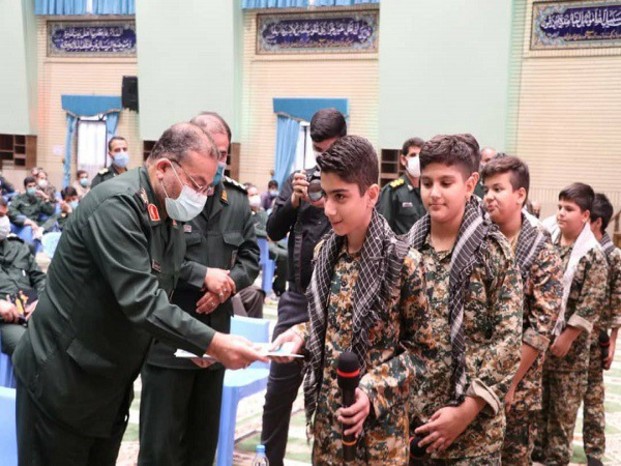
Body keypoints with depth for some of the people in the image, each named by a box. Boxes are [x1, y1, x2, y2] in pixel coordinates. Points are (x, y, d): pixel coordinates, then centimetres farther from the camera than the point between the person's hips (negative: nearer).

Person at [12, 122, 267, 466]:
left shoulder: (169, 214, 5)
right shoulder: (116, 205, -23)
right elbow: (141, 301, -30)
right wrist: (212, 344, -30)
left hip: (110, 382, 8)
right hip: (62, 380, -8)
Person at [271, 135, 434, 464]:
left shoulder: (403, 262, -16)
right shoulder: (325, 251, 2)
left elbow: (422, 348, -9)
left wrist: (374, 390, -19)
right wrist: (301, 334, -3)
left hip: (377, 424, -5)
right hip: (327, 415, 5)